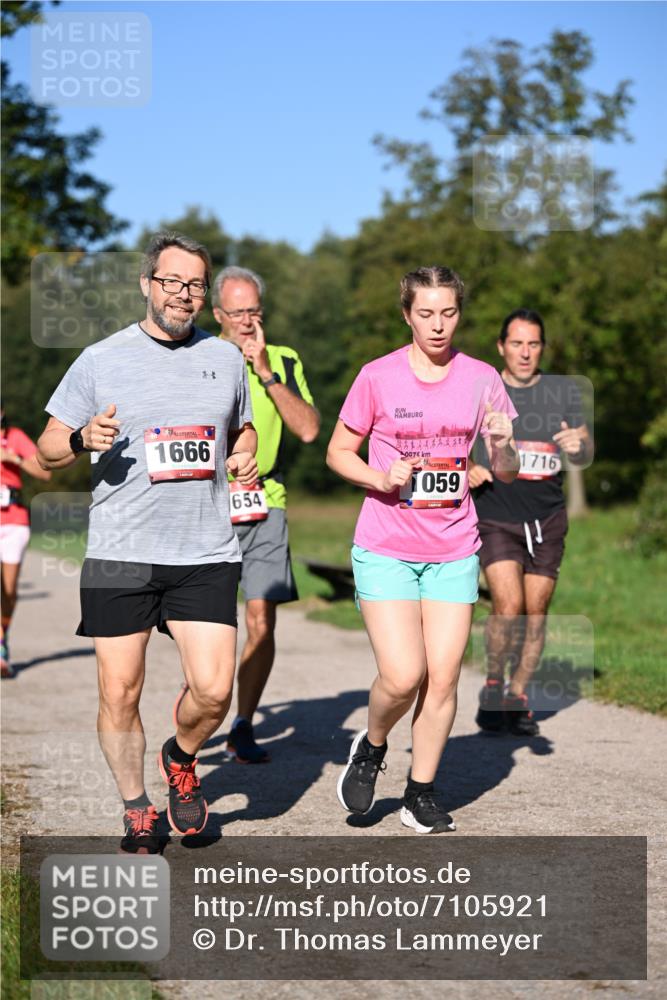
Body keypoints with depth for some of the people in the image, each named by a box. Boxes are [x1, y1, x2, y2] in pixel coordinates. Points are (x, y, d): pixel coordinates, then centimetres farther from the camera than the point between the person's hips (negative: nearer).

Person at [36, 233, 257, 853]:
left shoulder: (225, 359, 11)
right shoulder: (100, 360, 3)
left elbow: (243, 430, 26)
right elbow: (48, 450, 6)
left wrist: (244, 459, 3)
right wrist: (83, 439, -16)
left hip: (207, 553, 1)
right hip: (119, 555, -1)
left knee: (213, 690, -8)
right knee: (120, 694, 2)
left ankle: (181, 758, 25)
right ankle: (137, 813, 22)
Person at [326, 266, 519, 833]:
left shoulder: (480, 379, 3)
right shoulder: (378, 377, -4)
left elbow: (506, 472, 6)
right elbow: (339, 453, 3)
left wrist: (502, 444, -17)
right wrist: (383, 479, -15)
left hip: (453, 552, 3)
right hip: (385, 549, -2)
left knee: (443, 679, 2)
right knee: (402, 676, -13)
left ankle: (422, 793, 19)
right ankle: (371, 747, 19)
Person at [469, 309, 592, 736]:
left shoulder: (564, 390, 4)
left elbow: (585, 456, 0)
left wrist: (578, 444, -24)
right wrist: (469, 469, -12)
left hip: (548, 518, 2)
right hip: (496, 517, -2)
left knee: (536, 611, 4)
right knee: (508, 605, -17)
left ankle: (518, 697, 20)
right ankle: (493, 685, 6)